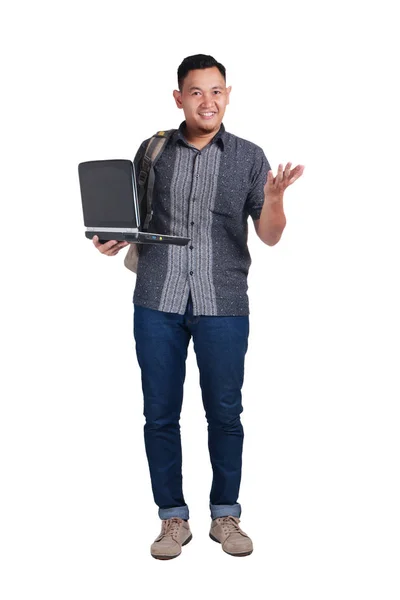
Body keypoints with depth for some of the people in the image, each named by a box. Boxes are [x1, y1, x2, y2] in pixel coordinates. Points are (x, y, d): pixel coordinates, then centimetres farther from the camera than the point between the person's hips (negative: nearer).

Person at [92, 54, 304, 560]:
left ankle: (225, 515, 23)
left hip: (222, 304, -1)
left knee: (224, 412, 6)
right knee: (160, 413, 5)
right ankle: (173, 518, 20)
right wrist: (115, 240, -5)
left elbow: (270, 237, 2)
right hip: (158, 301, 1)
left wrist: (273, 200, -17)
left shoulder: (249, 157, 5)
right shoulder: (152, 151, 8)